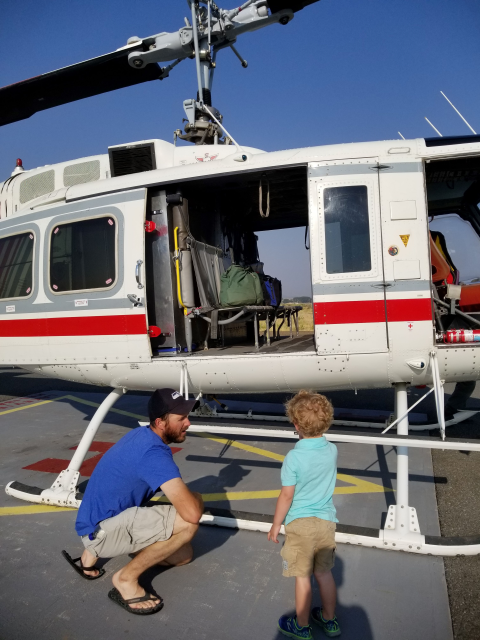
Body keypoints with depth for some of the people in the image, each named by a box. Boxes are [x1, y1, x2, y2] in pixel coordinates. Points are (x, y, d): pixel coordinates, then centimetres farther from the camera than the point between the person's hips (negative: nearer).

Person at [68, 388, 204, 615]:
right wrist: (197, 498, -10)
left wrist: (183, 494, 9)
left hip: (106, 519, 10)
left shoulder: (143, 434, 2)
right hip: (101, 530, -10)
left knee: (183, 555, 15)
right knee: (188, 522, -25)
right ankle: (126, 579, -6)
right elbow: (192, 512, -33)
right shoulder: (154, 452, -27)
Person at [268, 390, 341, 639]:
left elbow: (286, 497, -15)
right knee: (324, 573, 21)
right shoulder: (332, 450, -6)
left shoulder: (293, 457, -22)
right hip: (326, 521, 5)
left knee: (302, 577, 12)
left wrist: (276, 525, -2)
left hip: (300, 524, -5)